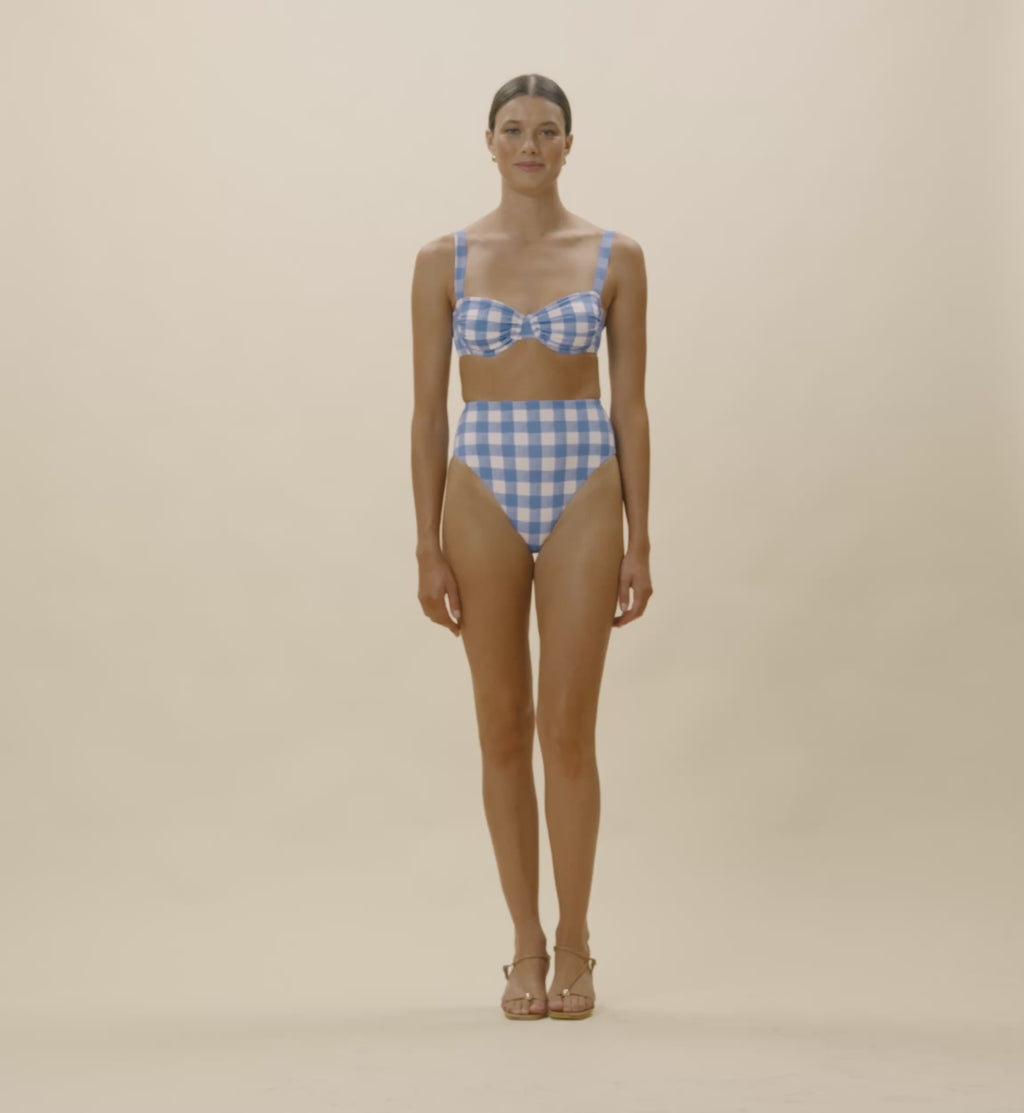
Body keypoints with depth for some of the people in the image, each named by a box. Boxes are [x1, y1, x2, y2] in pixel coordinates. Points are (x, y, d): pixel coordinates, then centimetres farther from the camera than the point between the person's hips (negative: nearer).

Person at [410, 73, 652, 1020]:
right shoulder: (444, 260, 3)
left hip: (583, 494, -1)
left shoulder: (616, 257, 3)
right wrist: (428, 546, -2)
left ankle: (575, 945, 13)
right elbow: (429, 409, 3)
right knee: (504, 731, 6)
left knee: (568, 730, -3)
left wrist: (640, 541, -1)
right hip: (483, 496, 1)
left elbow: (630, 405, 4)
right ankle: (528, 947, 18)